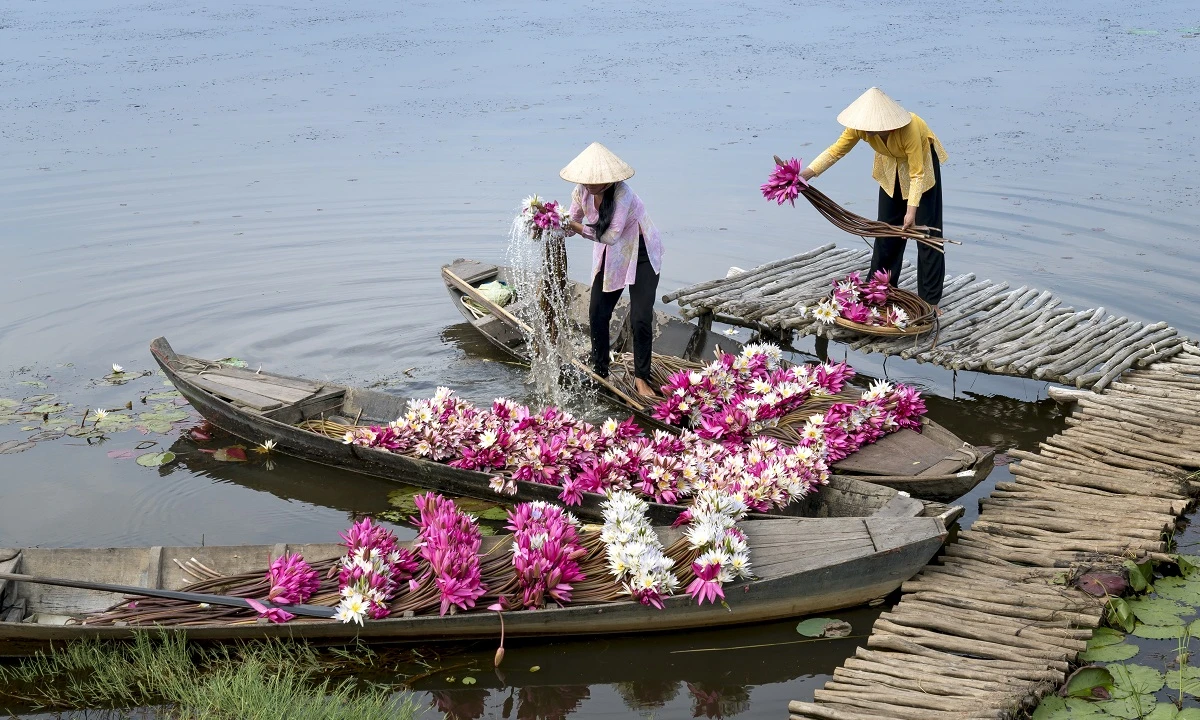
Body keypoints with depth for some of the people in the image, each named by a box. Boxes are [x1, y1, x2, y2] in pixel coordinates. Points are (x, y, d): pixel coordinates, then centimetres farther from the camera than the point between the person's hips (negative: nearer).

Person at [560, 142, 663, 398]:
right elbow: (572, 224, -4)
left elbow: (610, 235, -35)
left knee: (641, 319, -10)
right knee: (597, 314, 3)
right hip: (610, 255, 6)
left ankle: (641, 378, 4)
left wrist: (578, 227, -33)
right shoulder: (582, 190, -13)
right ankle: (600, 373, 20)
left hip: (641, 254, -6)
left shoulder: (622, 194, -31)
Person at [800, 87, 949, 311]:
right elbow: (836, 150, -22)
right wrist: (808, 172, -35)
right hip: (891, 168, 5)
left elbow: (917, 174, -35)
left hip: (921, 162, -5)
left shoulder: (909, 128, -40)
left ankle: (931, 300, -1)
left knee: (926, 232, -6)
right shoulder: (861, 126, -28)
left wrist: (912, 210, -42)